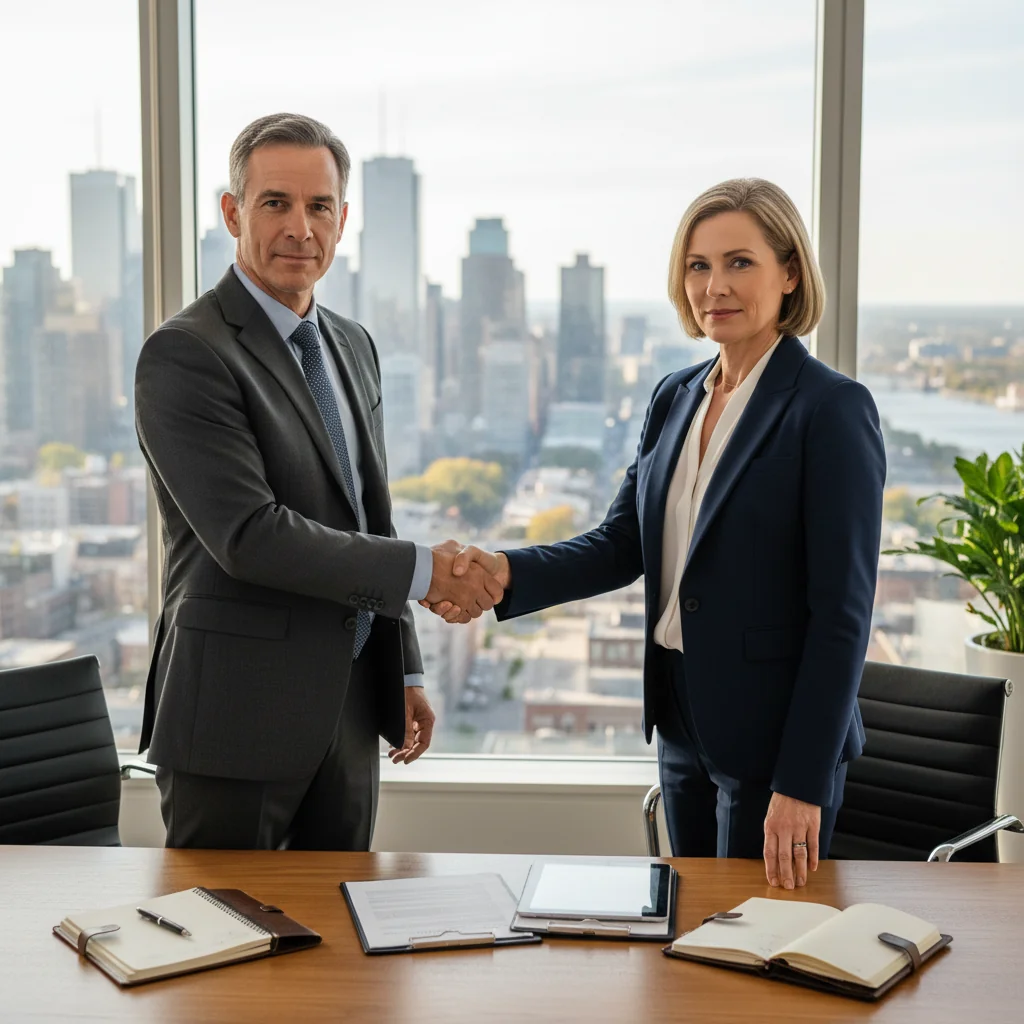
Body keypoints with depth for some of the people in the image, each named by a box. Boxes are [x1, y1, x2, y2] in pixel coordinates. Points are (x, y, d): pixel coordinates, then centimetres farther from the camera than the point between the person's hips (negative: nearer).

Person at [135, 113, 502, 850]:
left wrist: (405, 671, 16)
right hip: (240, 717, -7)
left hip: (348, 707, 7)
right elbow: (247, 534, -22)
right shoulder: (186, 354, -14)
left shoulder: (354, 346, 12)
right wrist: (423, 570, -18)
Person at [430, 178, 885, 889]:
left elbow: (843, 610, -16)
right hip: (684, 723, 7)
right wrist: (508, 574, -13)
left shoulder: (832, 408, -13)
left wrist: (803, 783, -18)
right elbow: (622, 544, 5)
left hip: (775, 732, -7)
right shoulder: (676, 398, 9)